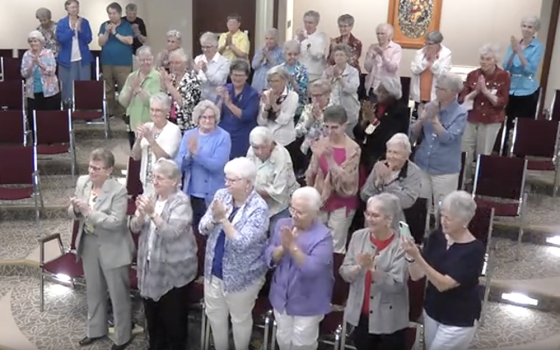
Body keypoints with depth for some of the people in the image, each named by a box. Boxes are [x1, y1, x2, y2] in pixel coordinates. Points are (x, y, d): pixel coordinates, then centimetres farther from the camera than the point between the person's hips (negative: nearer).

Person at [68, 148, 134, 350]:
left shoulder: (118, 190, -22)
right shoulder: (82, 182, -3)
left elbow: (115, 222, -27)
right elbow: (73, 215, 4)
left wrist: (88, 210, -32)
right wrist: (75, 209, -20)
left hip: (112, 248, -6)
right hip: (88, 244, 7)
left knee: (118, 294, 9)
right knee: (93, 290, 23)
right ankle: (96, 330, 44)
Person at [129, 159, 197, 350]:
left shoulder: (182, 202, -16)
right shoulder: (151, 197, 3)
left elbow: (171, 232, -26)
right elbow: (135, 228, 1)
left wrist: (153, 213, -34)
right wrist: (141, 213, -19)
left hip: (174, 270, -6)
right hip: (150, 265, 6)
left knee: (173, 316, 7)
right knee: (151, 312, 20)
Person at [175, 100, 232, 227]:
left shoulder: (223, 137, -8)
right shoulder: (188, 135, 4)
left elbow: (217, 165, -18)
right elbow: (179, 165, -1)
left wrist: (196, 153, -26)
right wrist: (188, 155, -21)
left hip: (212, 195, -4)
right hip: (190, 193, 4)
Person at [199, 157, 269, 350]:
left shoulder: (259, 208, -21)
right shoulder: (221, 195, -4)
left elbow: (241, 244, -27)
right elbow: (202, 228, -3)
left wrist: (223, 218, -31)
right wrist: (214, 218, -24)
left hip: (241, 276, -6)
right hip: (214, 270, 6)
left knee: (240, 319, 15)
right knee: (215, 315, 22)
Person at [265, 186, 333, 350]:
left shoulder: (323, 236, -22)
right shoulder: (282, 225, -6)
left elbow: (312, 269, -32)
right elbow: (269, 258, -9)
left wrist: (293, 246, -37)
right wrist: (283, 247, -28)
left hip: (307, 303, -4)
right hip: (281, 297, 5)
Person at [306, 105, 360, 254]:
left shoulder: (353, 149, -15)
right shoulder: (321, 143, -4)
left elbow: (345, 179, -22)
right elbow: (311, 172, 3)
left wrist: (330, 159, -31)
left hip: (342, 202, -4)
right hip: (320, 199, 4)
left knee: (336, 247, 6)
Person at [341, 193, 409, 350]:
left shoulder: (401, 244, -16)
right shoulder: (358, 236, -4)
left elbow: (396, 284, -21)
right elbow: (344, 273, -4)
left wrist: (372, 267, -33)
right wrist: (359, 267, -24)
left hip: (389, 319, -4)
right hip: (360, 314, 4)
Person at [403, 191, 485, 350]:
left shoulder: (474, 249, -21)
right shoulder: (436, 237, -7)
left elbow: (444, 284, -27)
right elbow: (416, 276, -9)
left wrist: (417, 257, -37)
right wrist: (410, 256, -28)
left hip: (459, 320, -5)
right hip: (432, 311, 5)